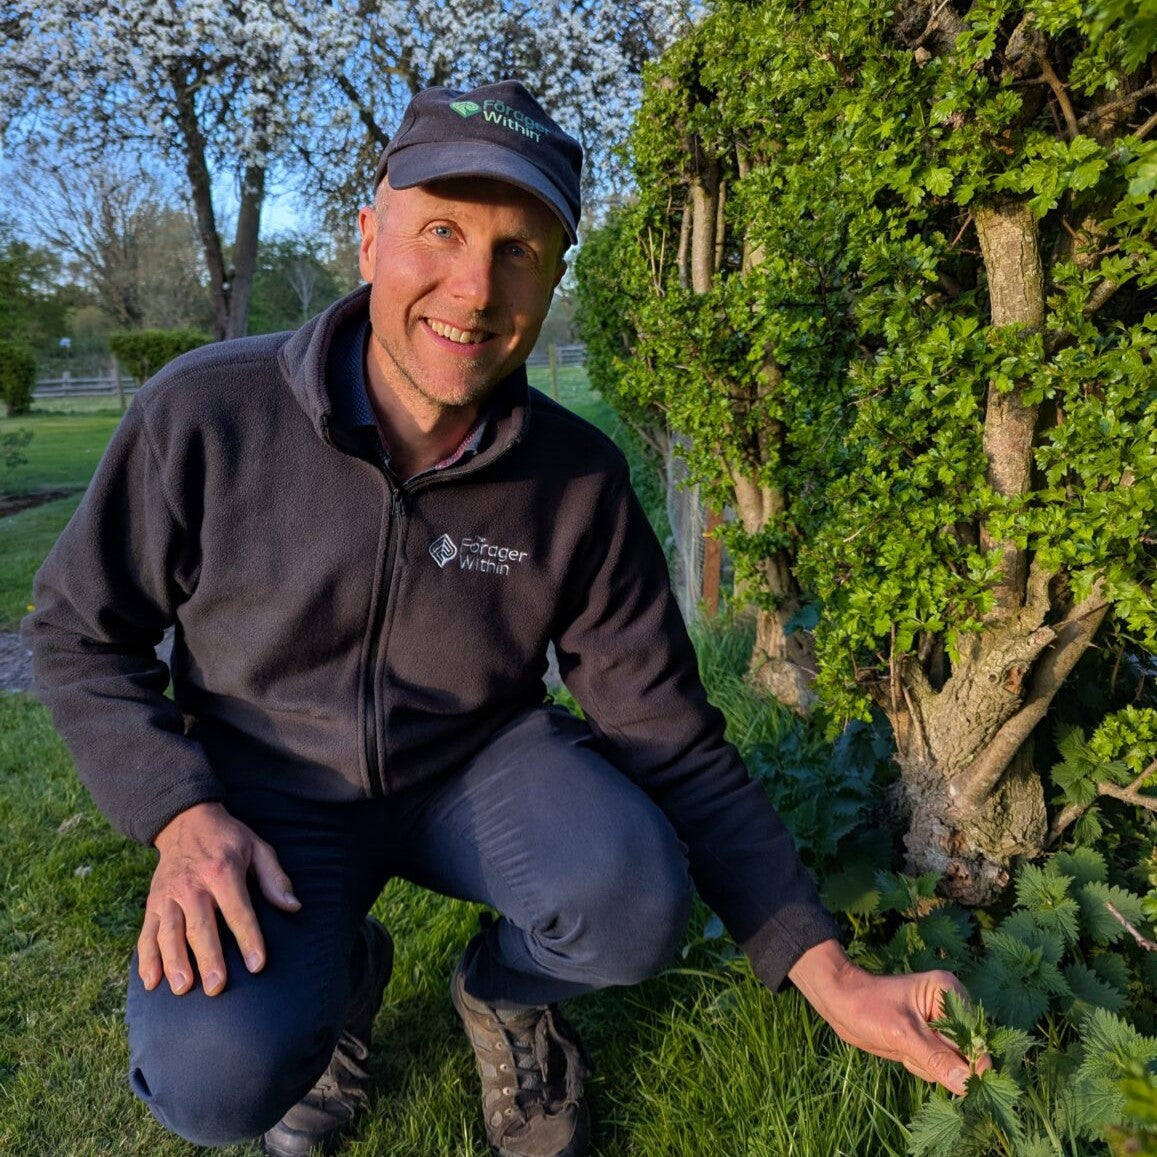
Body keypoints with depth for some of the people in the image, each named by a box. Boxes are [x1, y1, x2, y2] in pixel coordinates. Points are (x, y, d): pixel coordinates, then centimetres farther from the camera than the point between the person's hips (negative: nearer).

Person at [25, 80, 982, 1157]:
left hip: (481, 765, 1)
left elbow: (672, 741, -11)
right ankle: (338, 971, 13)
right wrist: (183, 817, -19)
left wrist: (828, 973, -16)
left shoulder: (581, 483, -15)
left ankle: (502, 991, 9)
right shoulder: (205, 412, -18)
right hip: (275, 795, 0)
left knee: (632, 898, -29)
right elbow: (79, 628, -4)